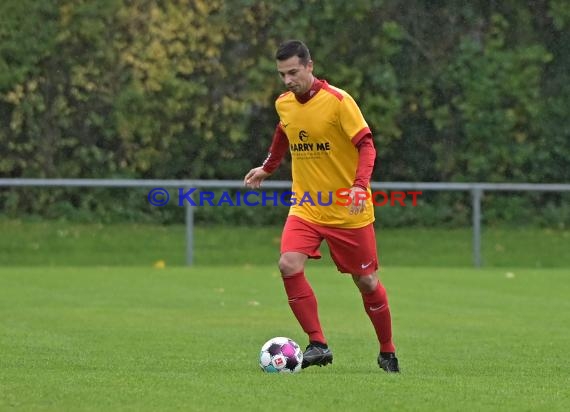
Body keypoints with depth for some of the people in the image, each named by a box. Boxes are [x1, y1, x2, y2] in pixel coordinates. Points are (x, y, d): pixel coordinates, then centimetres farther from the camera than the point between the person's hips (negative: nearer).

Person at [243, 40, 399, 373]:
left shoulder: (338, 101, -15)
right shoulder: (284, 105, 3)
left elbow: (366, 145, -17)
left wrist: (360, 185, -31)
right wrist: (267, 169, 33)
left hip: (347, 209, -4)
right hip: (305, 205, 4)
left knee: (366, 281, 4)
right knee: (289, 265, -20)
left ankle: (388, 352, 24)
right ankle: (318, 344, -14)